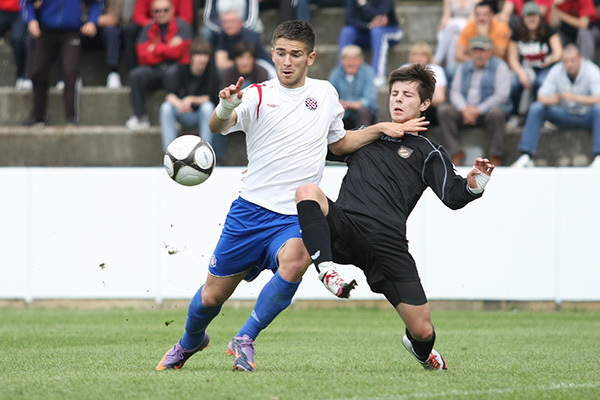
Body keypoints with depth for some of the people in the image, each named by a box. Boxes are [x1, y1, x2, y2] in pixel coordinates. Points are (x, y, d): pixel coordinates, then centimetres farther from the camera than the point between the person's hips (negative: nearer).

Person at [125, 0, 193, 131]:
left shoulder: (182, 26, -2)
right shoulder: (149, 29, 9)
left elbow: (177, 52, -14)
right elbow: (144, 57, -3)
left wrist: (155, 49, -3)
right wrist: (167, 49, -9)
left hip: (176, 67, -4)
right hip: (154, 70, 4)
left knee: (170, 73, -37)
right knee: (135, 74, -24)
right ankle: (140, 118, -21)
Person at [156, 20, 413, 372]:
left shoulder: (325, 93, 8)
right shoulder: (257, 95, -3)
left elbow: (339, 143, 25)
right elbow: (218, 127, -21)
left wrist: (381, 129, 10)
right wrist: (226, 107, -44)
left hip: (297, 217, 1)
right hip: (251, 210, -1)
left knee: (294, 261, -33)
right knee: (212, 296, 6)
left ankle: (245, 340, -16)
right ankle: (191, 342, 41)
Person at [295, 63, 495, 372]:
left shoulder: (427, 153, 14)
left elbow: (453, 197, 1)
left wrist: (472, 185, -21)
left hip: (387, 242, -2)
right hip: (343, 228, 2)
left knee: (422, 331, -4)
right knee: (308, 190, -29)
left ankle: (419, 348, 37)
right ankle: (327, 268, -40)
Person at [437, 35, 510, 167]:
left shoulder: (499, 66, 6)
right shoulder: (463, 68, 20)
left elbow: (502, 94, -6)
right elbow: (455, 92, 10)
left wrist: (479, 110, -15)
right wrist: (464, 109, -13)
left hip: (487, 111, -4)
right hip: (465, 112, 4)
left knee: (496, 113, -38)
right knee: (443, 110, -22)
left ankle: (495, 158, -30)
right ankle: (457, 154, -25)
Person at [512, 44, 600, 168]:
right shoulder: (556, 71, -9)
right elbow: (541, 98, -11)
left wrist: (575, 97, -44)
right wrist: (551, 100, -36)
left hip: (586, 116, -3)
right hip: (565, 115, 3)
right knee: (536, 108, -19)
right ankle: (526, 156, -22)